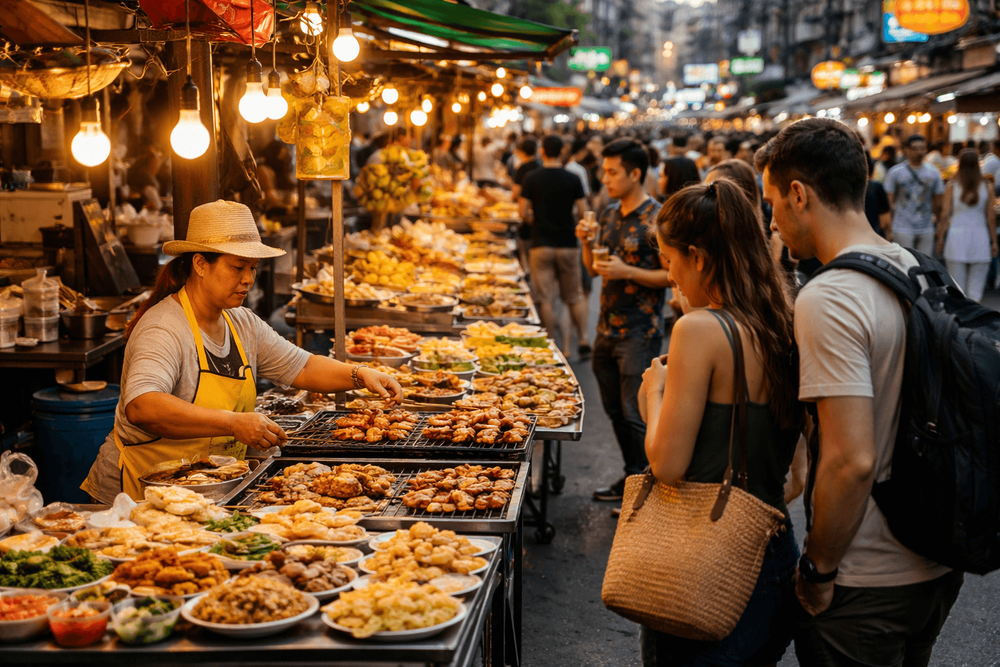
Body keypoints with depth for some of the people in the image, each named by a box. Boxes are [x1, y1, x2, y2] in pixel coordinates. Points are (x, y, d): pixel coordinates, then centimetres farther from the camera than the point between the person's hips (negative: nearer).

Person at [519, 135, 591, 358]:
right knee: (575, 296, 12)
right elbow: (583, 212, -4)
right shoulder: (573, 179, -4)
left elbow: (523, 213, -5)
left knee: (545, 299, 3)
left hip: (541, 245, -1)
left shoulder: (531, 179, -5)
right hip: (568, 245, 1)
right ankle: (583, 341, 8)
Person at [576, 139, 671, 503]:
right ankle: (630, 477, 29)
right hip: (607, 329, 8)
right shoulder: (609, 214, 11)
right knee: (615, 410, 15)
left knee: (635, 415, -3)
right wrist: (586, 243, -1)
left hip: (640, 333, -8)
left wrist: (627, 271, -21)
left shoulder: (656, 219, -13)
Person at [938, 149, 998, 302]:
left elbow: (945, 215, -3)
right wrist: (994, 241, 8)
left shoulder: (951, 187, -2)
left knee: (956, 288, 7)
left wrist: (940, 238, 6)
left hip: (956, 237, 0)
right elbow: (991, 217, 2)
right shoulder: (986, 187, 1)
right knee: (976, 288, 5)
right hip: (980, 237, 0)